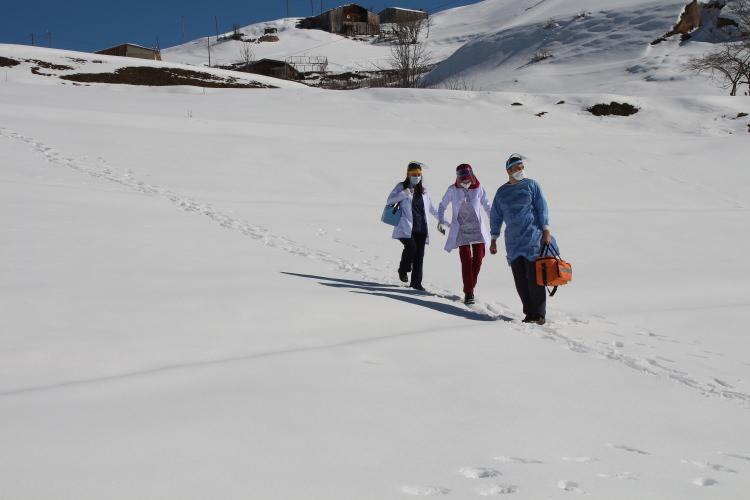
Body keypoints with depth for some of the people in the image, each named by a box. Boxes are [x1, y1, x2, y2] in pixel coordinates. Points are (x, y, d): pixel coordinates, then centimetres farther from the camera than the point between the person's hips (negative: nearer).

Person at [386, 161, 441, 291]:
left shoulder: (423, 190, 19)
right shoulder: (401, 187, 7)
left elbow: (432, 209, 27)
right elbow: (389, 201, -2)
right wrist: (404, 194, -15)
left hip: (421, 228, 4)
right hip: (406, 227, -4)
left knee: (419, 254, -1)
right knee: (411, 248, -22)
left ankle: (416, 282, 7)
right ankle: (403, 270, 6)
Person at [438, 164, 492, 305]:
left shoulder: (478, 189, -5)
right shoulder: (452, 190, -6)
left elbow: (487, 206, 7)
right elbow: (442, 206, 10)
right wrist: (441, 221, 1)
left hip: (477, 229, 1)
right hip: (461, 230, -1)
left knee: (477, 259, 0)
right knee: (466, 260, -9)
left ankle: (471, 286, 21)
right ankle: (468, 292, -5)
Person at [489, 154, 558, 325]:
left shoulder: (531, 185, 3)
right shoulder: (501, 192, 12)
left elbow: (542, 208, -1)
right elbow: (496, 216, 17)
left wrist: (546, 231, -9)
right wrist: (493, 240, 15)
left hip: (533, 239, -4)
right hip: (513, 243, 4)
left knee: (534, 278, -7)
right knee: (520, 280, 2)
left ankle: (539, 314, -2)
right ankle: (529, 313, 10)